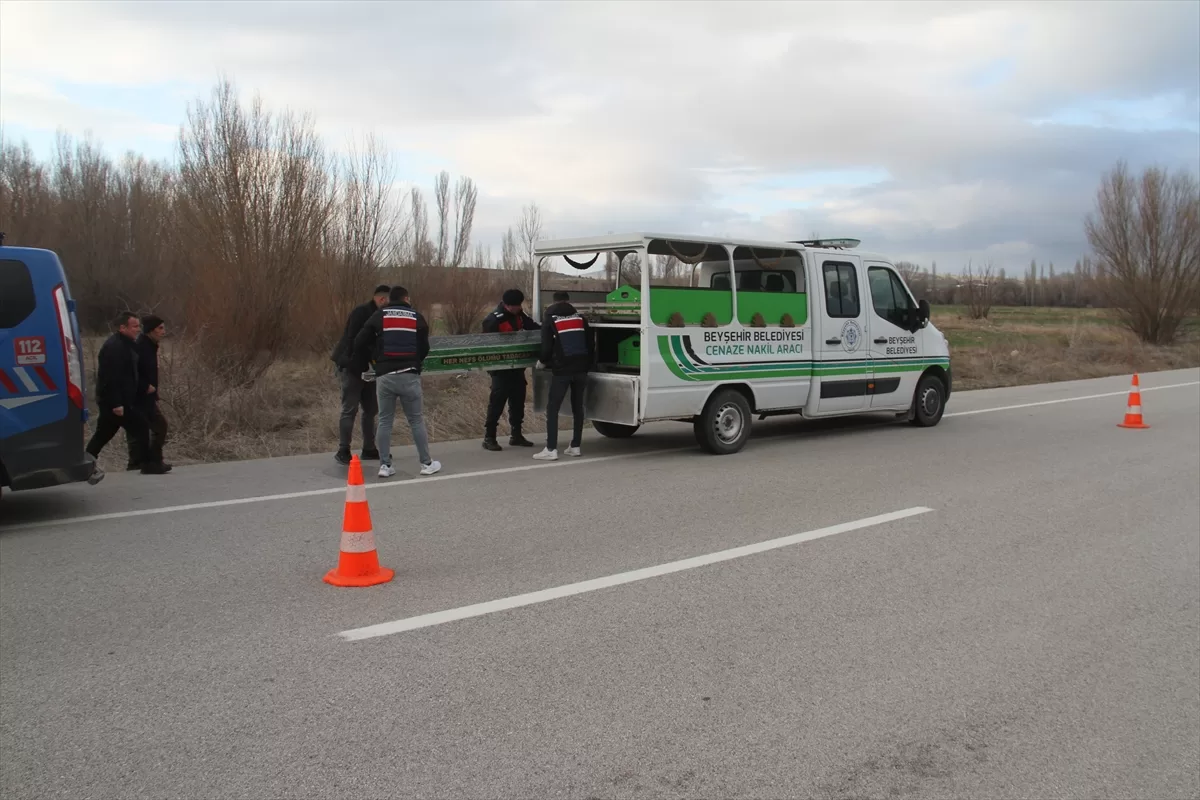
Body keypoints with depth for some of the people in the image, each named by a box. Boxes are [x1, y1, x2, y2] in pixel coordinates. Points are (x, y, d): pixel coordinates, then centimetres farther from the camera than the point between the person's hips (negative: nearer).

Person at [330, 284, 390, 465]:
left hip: (367, 369, 9)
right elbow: (354, 341, -23)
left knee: (371, 409, 10)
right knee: (350, 410, -8)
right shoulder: (360, 313, -16)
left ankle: (369, 449, 18)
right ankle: (343, 451, -2)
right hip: (352, 368, -9)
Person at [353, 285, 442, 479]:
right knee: (416, 420, 8)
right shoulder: (417, 317, 10)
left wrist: (372, 359, 21)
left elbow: (359, 343, 3)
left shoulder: (379, 316, 7)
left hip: (384, 376, 0)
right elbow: (424, 348, 12)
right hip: (409, 375, 0)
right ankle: (427, 463, 12)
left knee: (385, 421, 9)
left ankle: (385, 465, 9)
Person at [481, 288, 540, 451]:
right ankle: (489, 437, -3)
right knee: (497, 401, -9)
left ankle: (516, 435, 21)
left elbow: (533, 327, 10)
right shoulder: (493, 320, -19)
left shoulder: (519, 314, 3)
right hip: (501, 368, -8)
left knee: (518, 400, 11)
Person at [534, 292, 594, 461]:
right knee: (578, 406, 14)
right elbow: (590, 344, 12)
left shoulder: (550, 319, 2)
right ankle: (575, 446, 15)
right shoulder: (580, 318, 13)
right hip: (580, 368, 4)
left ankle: (551, 449, -9)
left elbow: (546, 346, -1)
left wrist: (544, 361, 18)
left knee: (552, 408, -2)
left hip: (561, 369, -4)